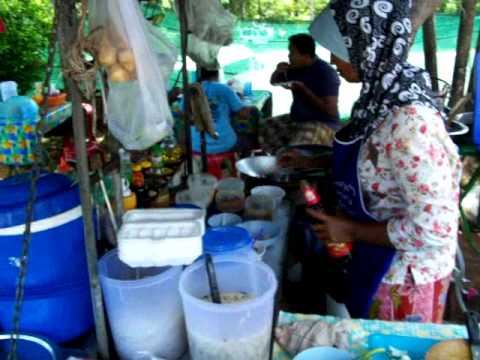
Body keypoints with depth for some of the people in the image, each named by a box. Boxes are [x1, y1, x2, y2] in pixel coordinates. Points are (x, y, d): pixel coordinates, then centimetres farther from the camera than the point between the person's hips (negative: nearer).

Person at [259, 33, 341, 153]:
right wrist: (278, 71, -4)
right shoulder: (296, 68, 5)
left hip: (322, 124, -8)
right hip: (296, 120, 8)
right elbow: (273, 81, 21)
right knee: (265, 128, -7)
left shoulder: (326, 73, -17)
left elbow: (331, 110, -23)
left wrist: (303, 89, -23)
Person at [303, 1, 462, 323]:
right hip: (377, 262, 8)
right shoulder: (381, 95, -4)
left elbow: (434, 229, -31)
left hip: (404, 277, -8)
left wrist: (351, 230, -21)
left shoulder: (411, 122, -31)